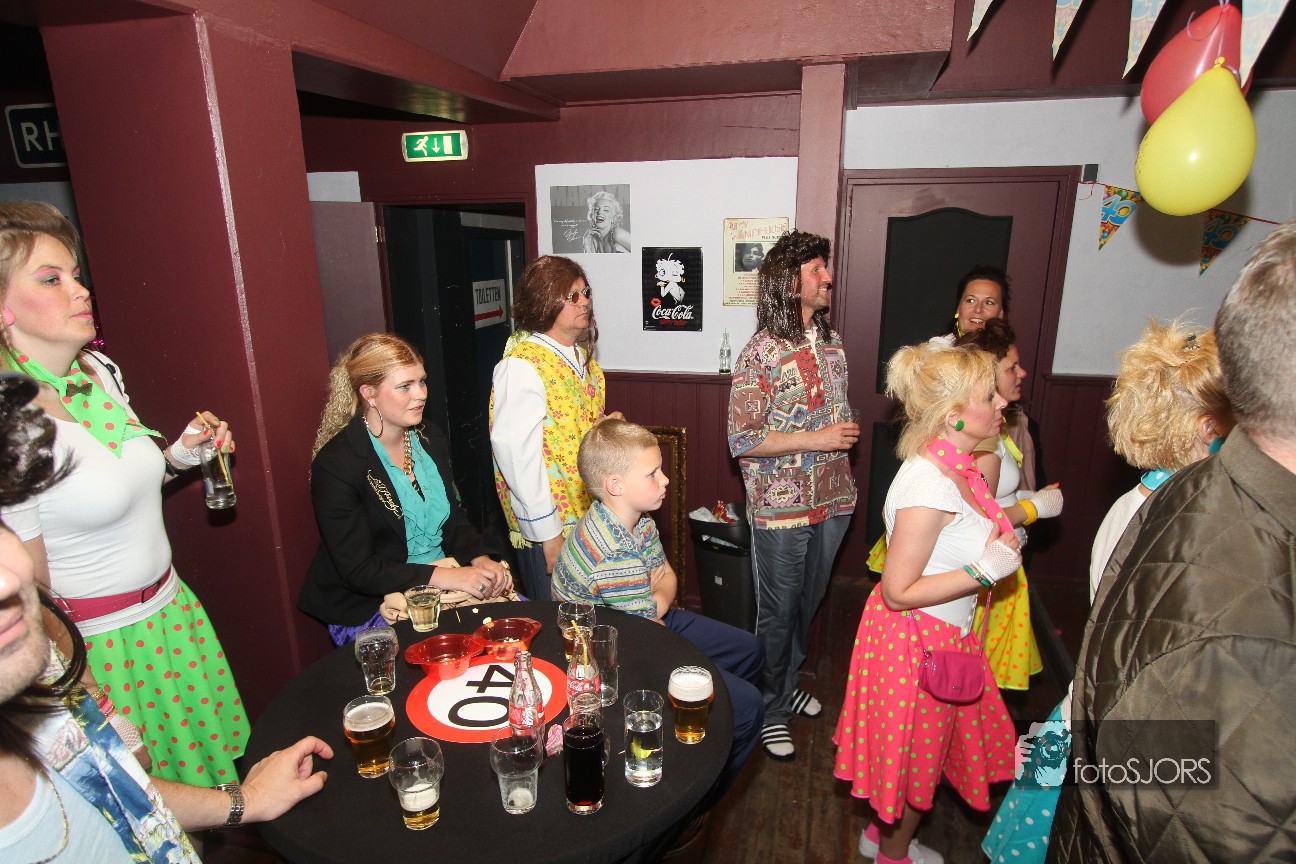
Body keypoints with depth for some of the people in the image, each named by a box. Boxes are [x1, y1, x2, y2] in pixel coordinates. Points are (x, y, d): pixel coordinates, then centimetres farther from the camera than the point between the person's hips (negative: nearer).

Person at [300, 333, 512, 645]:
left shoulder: (430, 439, 6)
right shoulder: (336, 463, -15)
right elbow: (357, 570, -16)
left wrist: (481, 560, -7)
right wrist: (447, 576, -23)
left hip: (447, 580, 7)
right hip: (372, 605, -6)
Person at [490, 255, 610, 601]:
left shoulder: (582, 355, 10)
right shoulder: (522, 365, -18)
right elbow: (514, 450, -22)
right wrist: (547, 532, -20)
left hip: (590, 515, 8)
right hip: (550, 524, -8)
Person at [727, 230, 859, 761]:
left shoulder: (831, 341, 6)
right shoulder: (762, 353, -17)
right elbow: (742, 440, -19)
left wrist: (848, 433, 6)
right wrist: (815, 439, -21)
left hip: (830, 501, 7)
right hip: (782, 508, -7)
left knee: (808, 604, 21)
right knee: (778, 613, 9)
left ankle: (788, 683, 44)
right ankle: (770, 708, 30)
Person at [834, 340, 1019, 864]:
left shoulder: (955, 466, 0)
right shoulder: (931, 485, -30)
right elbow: (898, 591, -27)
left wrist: (997, 539, 7)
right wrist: (985, 570, -26)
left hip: (942, 632, 9)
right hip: (916, 639, -9)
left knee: (920, 747, 26)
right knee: (916, 754, 14)